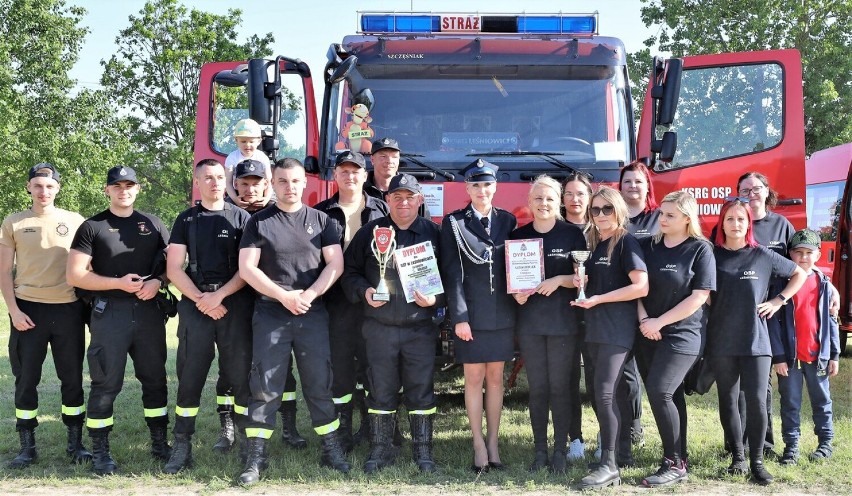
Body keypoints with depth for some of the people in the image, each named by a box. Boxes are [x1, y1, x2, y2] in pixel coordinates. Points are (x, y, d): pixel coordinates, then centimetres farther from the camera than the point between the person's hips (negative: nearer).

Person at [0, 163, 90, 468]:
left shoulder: (75, 221, 6)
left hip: (68, 309, 1)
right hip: (28, 310, 0)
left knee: (72, 378, 6)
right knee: (26, 379, 4)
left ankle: (75, 442, 17)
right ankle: (27, 445, 14)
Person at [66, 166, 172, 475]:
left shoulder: (153, 224, 11)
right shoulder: (92, 227, 0)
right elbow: (74, 275, -6)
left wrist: (157, 281, -9)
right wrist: (119, 283, -14)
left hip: (149, 311, 3)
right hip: (109, 313, -3)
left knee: (155, 378, 10)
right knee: (106, 383, -1)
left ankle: (159, 443, 22)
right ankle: (100, 451, 10)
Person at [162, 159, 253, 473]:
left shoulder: (241, 218, 7)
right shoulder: (186, 220, 12)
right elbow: (174, 268, 5)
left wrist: (219, 296, -12)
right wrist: (201, 300, -7)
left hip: (236, 304, -1)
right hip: (195, 304, 1)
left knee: (241, 376, -1)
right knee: (189, 377, 1)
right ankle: (182, 447, 7)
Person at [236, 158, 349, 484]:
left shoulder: (321, 220, 8)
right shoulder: (258, 222, 5)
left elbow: (335, 265, 2)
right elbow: (247, 268, -2)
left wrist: (309, 294, -12)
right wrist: (283, 296, -12)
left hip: (313, 315, 1)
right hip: (270, 315, -1)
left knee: (319, 383, 4)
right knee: (264, 385, -1)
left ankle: (331, 451, 13)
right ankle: (256, 457, 4)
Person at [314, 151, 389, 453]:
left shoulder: (382, 210, 8)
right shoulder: (322, 212, 8)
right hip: (336, 301, 0)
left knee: (370, 363, 7)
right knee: (340, 366, 4)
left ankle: (372, 423, 20)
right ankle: (342, 430, 12)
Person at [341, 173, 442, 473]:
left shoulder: (433, 234, 4)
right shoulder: (370, 232, 6)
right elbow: (350, 271, 10)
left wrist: (436, 298, -11)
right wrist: (364, 291, -8)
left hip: (420, 327, 0)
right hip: (380, 327, 1)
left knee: (421, 391, 4)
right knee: (381, 391, 7)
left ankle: (423, 450, 16)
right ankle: (380, 449, 19)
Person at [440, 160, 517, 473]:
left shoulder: (507, 221, 8)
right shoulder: (454, 223, -1)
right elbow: (451, 273, -6)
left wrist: (519, 295, -2)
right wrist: (459, 316, -12)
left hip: (502, 314, 3)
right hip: (470, 314, -3)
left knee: (495, 378, 10)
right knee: (474, 379, 3)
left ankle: (493, 441, 19)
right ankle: (478, 444, 12)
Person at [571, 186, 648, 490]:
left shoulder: (626, 242, -9)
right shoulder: (592, 243, 14)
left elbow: (641, 287, -17)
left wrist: (597, 299, -19)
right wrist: (580, 282, 2)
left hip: (617, 328, -8)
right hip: (594, 328, 8)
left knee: (604, 393, -12)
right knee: (602, 395, 9)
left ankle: (609, 466, -7)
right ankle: (610, 449, 18)